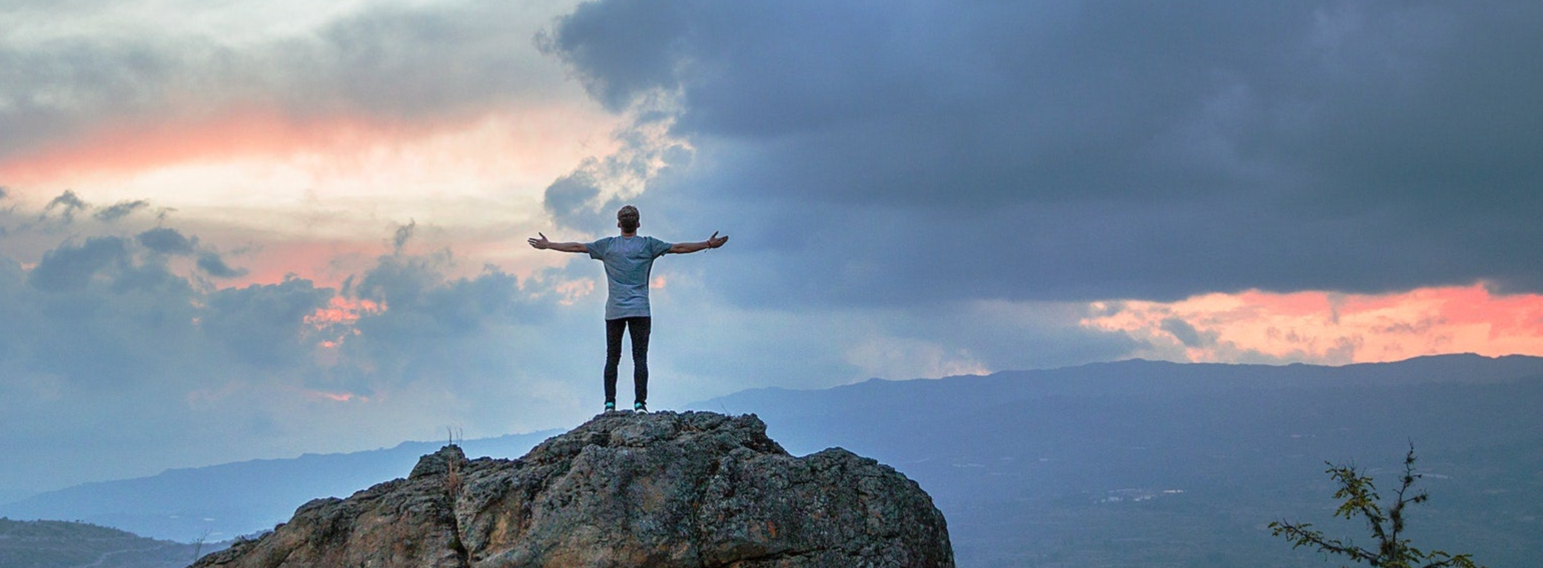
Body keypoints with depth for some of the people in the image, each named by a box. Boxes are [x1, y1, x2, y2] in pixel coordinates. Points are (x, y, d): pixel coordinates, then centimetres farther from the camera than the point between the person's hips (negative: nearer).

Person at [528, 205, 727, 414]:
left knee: (612, 358, 6)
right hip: (640, 310, -1)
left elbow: (576, 247, 12)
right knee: (640, 358, -3)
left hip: (614, 311, 1)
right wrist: (709, 244, 12)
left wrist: (548, 245, 23)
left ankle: (610, 403, 1)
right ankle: (640, 403, -11)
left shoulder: (608, 245, 7)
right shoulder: (648, 245, 4)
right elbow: (679, 248, 5)